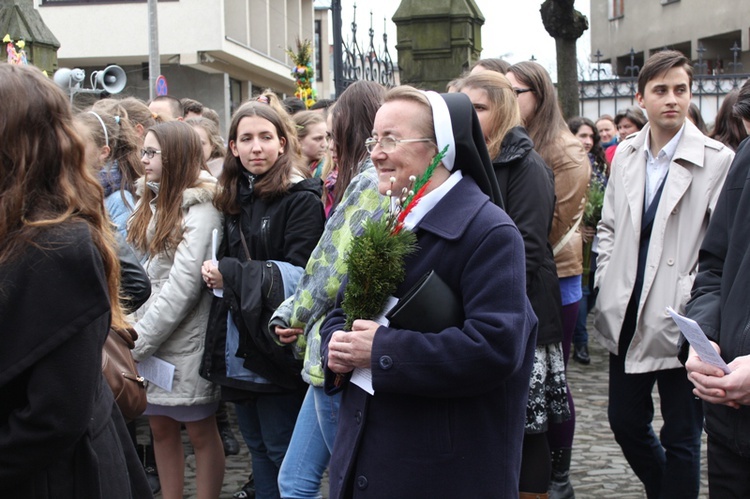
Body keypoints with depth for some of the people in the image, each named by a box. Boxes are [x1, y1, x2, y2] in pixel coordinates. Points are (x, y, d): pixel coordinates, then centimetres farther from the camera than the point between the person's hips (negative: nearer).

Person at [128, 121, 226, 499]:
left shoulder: (200, 208, -13)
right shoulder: (149, 201, 11)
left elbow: (183, 284, -19)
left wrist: (137, 341, -18)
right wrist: (133, 327, -4)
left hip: (185, 338, -7)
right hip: (147, 337, 7)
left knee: (200, 431, 4)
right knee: (161, 428, 13)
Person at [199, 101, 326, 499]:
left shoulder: (301, 199, -10)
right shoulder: (234, 200, 12)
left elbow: (297, 275, -17)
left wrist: (229, 272, -15)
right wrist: (214, 271, 2)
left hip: (275, 344, -7)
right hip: (236, 347, 7)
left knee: (281, 451, 4)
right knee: (257, 447, 17)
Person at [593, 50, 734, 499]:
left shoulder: (718, 160, -9)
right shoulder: (626, 154, 7)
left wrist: (697, 302, -16)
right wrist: (607, 284, 7)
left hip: (680, 323, -5)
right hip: (627, 318, 5)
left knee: (680, 438, 6)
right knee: (626, 422, 17)